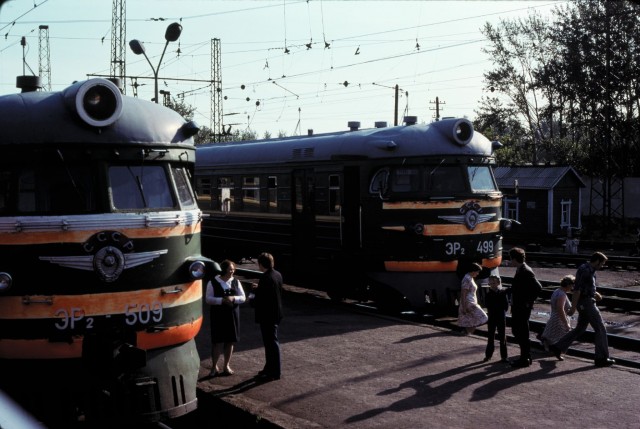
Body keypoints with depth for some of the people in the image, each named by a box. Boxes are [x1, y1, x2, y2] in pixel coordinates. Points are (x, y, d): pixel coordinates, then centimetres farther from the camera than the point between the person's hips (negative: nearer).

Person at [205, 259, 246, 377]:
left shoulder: (236, 282, 7)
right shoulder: (213, 283, -5)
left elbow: (243, 297, 6)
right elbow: (208, 299, -9)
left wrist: (233, 298, -14)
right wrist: (222, 300, -21)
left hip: (233, 314, 4)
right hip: (218, 315, -4)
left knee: (230, 341, 8)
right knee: (218, 341, -6)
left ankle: (226, 366, 21)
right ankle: (214, 366, 8)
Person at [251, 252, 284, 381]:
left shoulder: (265, 278, -22)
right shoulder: (278, 275, 5)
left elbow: (260, 299, -22)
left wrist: (252, 301, -2)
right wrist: (258, 288, 14)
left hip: (267, 315, -9)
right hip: (275, 313, 9)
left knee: (271, 342, 0)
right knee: (270, 342, 19)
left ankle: (274, 373, 8)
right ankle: (269, 368, 30)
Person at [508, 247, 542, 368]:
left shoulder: (526, 271, -19)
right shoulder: (520, 270, 10)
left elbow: (538, 287, -25)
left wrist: (529, 302, -18)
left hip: (523, 308, -10)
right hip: (517, 307, 10)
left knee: (522, 333, -1)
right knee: (516, 331, 16)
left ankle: (525, 359, 9)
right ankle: (525, 356, 26)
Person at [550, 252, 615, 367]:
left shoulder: (589, 270, 14)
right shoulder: (586, 270, -17)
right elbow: (577, 289, -21)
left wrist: (595, 294, 11)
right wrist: (573, 307, -22)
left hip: (585, 303, 10)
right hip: (587, 303, -10)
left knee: (580, 328, 16)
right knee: (600, 329, -3)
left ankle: (558, 347, 18)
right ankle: (601, 358, 2)